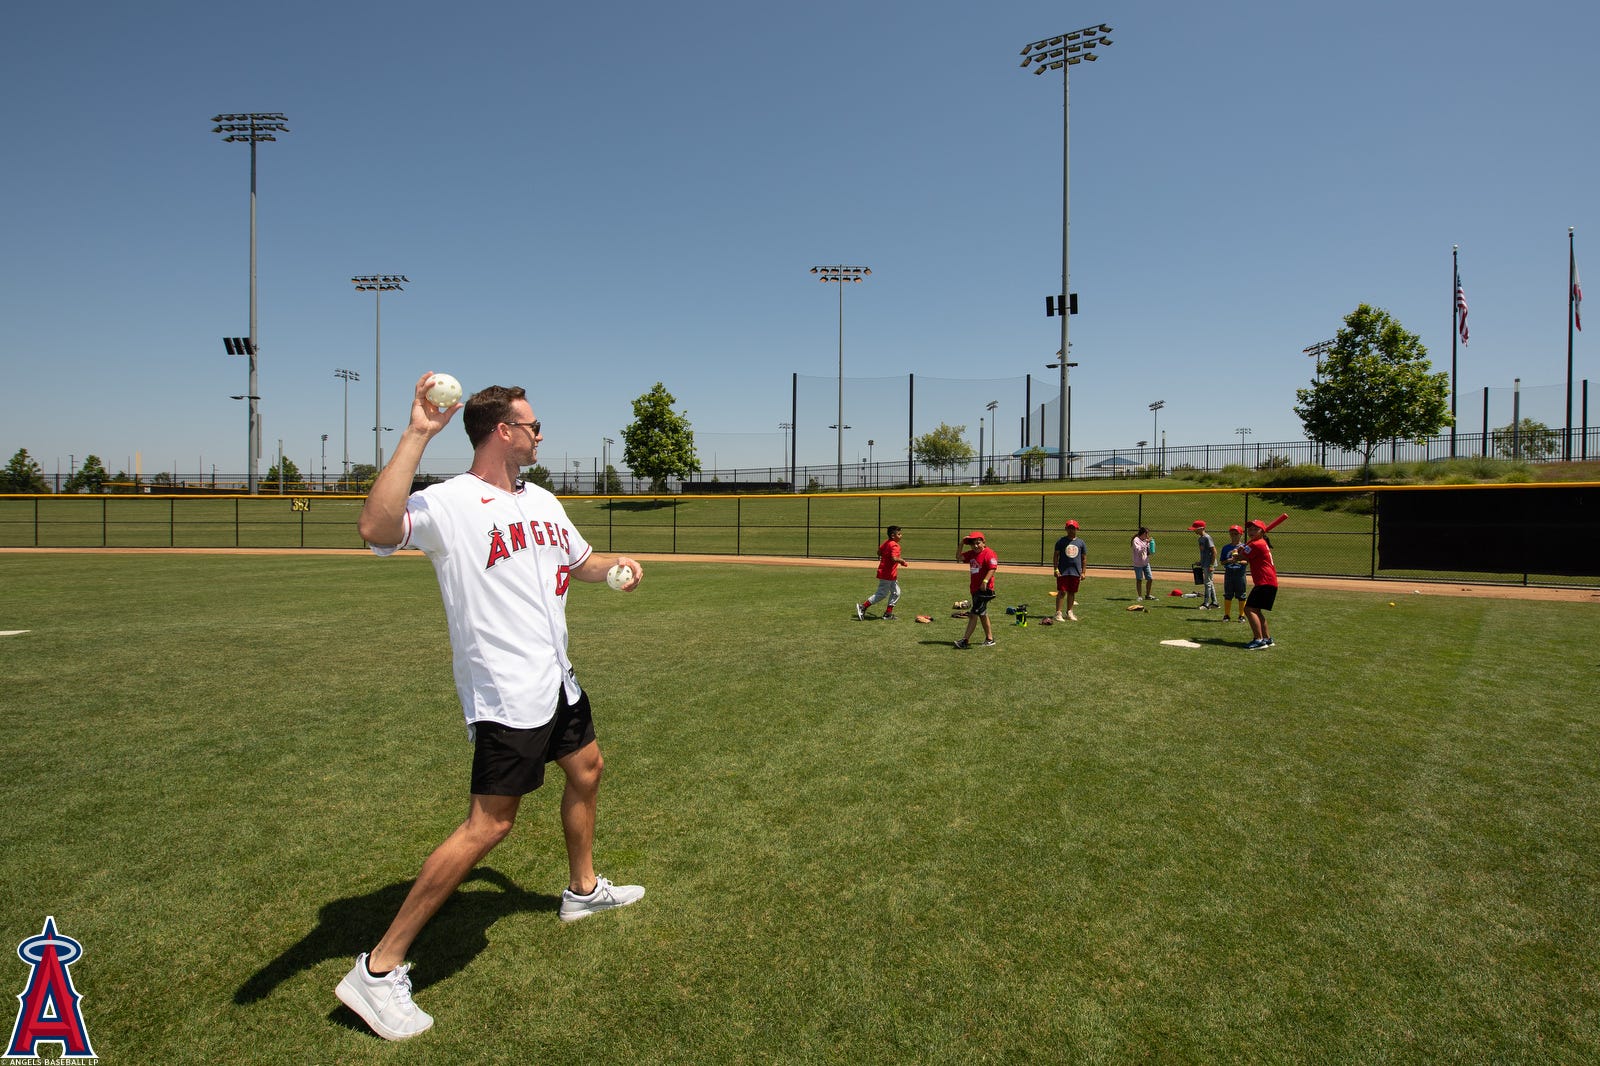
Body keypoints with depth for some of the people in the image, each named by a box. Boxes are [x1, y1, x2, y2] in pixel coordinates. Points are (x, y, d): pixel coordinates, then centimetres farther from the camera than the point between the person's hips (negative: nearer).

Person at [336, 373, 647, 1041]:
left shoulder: (541, 501, 10)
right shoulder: (448, 504, -17)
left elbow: (580, 560, 24)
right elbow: (376, 528, -38)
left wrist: (618, 567, 2)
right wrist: (417, 434, -37)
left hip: (556, 679, 9)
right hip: (506, 693, -9)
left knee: (586, 768, 22)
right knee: (489, 824, -8)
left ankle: (583, 889, 47)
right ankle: (378, 971, 7)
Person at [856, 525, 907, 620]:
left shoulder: (886, 542, 8)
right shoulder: (894, 545, -20)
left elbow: (879, 552, 17)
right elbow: (894, 558, -32)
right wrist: (902, 561, -17)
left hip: (891, 574, 10)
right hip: (887, 574, -10)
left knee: (896, 593, 15)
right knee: (882, 594, -2)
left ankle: (888, 614, 18)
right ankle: (863, 606, 3)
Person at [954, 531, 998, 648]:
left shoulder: (989, 553, -13)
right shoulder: (971, 554, 12)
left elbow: (992, 568, -21)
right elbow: (959, 557, 10)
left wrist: (985, 581, -31)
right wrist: (962, 544, 1)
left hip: (984, 589, -9)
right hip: (974, 589, 9)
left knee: (974, 614, -10)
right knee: (982, 614, 15)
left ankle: (965, 640, -10)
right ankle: (989, 639, 25)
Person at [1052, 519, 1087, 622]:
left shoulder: (1081, 542, 8)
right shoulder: (1061, 541, 2)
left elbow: (1084, 558, 10)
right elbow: (1056, 556, 1)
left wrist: (1083, 572, 5)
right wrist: (1056, 569, -7)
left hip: (1076, 572, 3)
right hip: (1063, 571, -3)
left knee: (1072, 592, 9)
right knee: (1062, 592, -7)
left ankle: (1069, 613, 20)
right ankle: (1058, 613, -6)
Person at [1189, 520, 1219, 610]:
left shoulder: (1207, 538, -15)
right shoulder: (1200, 538, 13)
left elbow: (1214, 551, -18)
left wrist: (1211, 565, -20)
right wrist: (1200, 562, 19)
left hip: (1209, 564, -10)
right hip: (1204, 564, 10)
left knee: (1208, 583, -8)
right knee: (1210, 583, 14)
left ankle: (1206, 604, -7)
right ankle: (1214, 603, 21)